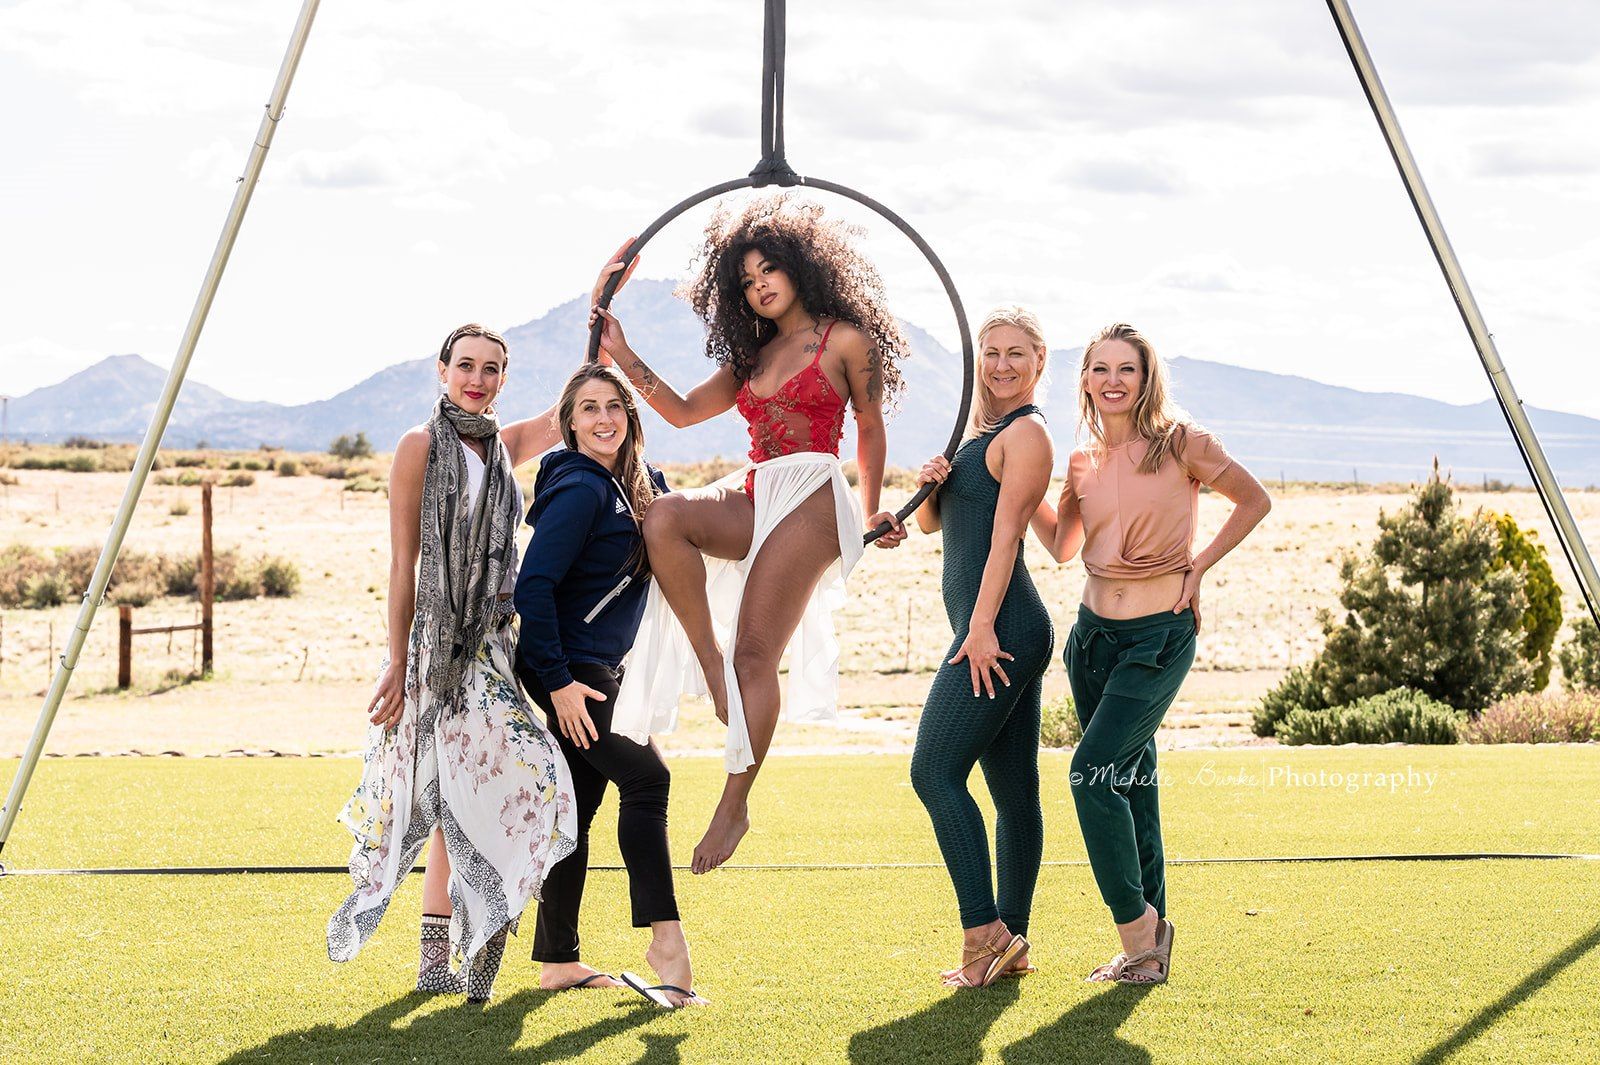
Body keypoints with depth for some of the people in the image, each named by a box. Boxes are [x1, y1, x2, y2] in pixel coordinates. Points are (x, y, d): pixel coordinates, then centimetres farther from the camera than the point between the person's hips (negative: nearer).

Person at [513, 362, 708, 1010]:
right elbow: (532, 585, -22)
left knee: (579, 804, 10)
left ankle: (557, 961, 14)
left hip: (597, 669, 9)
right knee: (643, 775, -15)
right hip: (567, 670, -9)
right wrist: (558, 683, -23)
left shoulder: (634, 484, 10)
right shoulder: (580, 489, -17)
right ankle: (665, 937, -12)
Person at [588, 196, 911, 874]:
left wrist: (872, 514, 15)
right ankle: (709, 664, -21)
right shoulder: (752, 354, 22)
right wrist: (624, 358, 11)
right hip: (755, 498, 6)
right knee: (664, 520, -28)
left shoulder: (844, 339, 4)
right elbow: (684, 411, 20)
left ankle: (735, 804, -9)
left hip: (811, 500, -6)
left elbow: (871, 429, 11)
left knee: (754, 652, -13)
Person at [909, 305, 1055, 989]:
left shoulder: (1025, 433, -7)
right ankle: (1011, 945, 10)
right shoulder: (978, 429, 21)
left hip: (1000, 629, -9)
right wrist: (930, 485, -2)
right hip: (1010, 633, 9)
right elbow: (932, 523, 21)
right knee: (1014, 792, 8)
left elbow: (1006, 534, -15)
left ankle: (985, 934, -14)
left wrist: (982, 628, -20)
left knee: (935, 772, -13)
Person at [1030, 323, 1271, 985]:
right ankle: (1149, 942, 16)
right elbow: (1062, 546, 17)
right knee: (1130, 780, 9)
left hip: (1160, 636, -6)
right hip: (1094, 633, 6)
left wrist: (1200, 565, -3)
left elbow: (1254, 501, 3)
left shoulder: (1179, 443, -7)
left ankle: (1136, 928, -8)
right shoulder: (1083, 462, 8)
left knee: (1093, 770, -18)